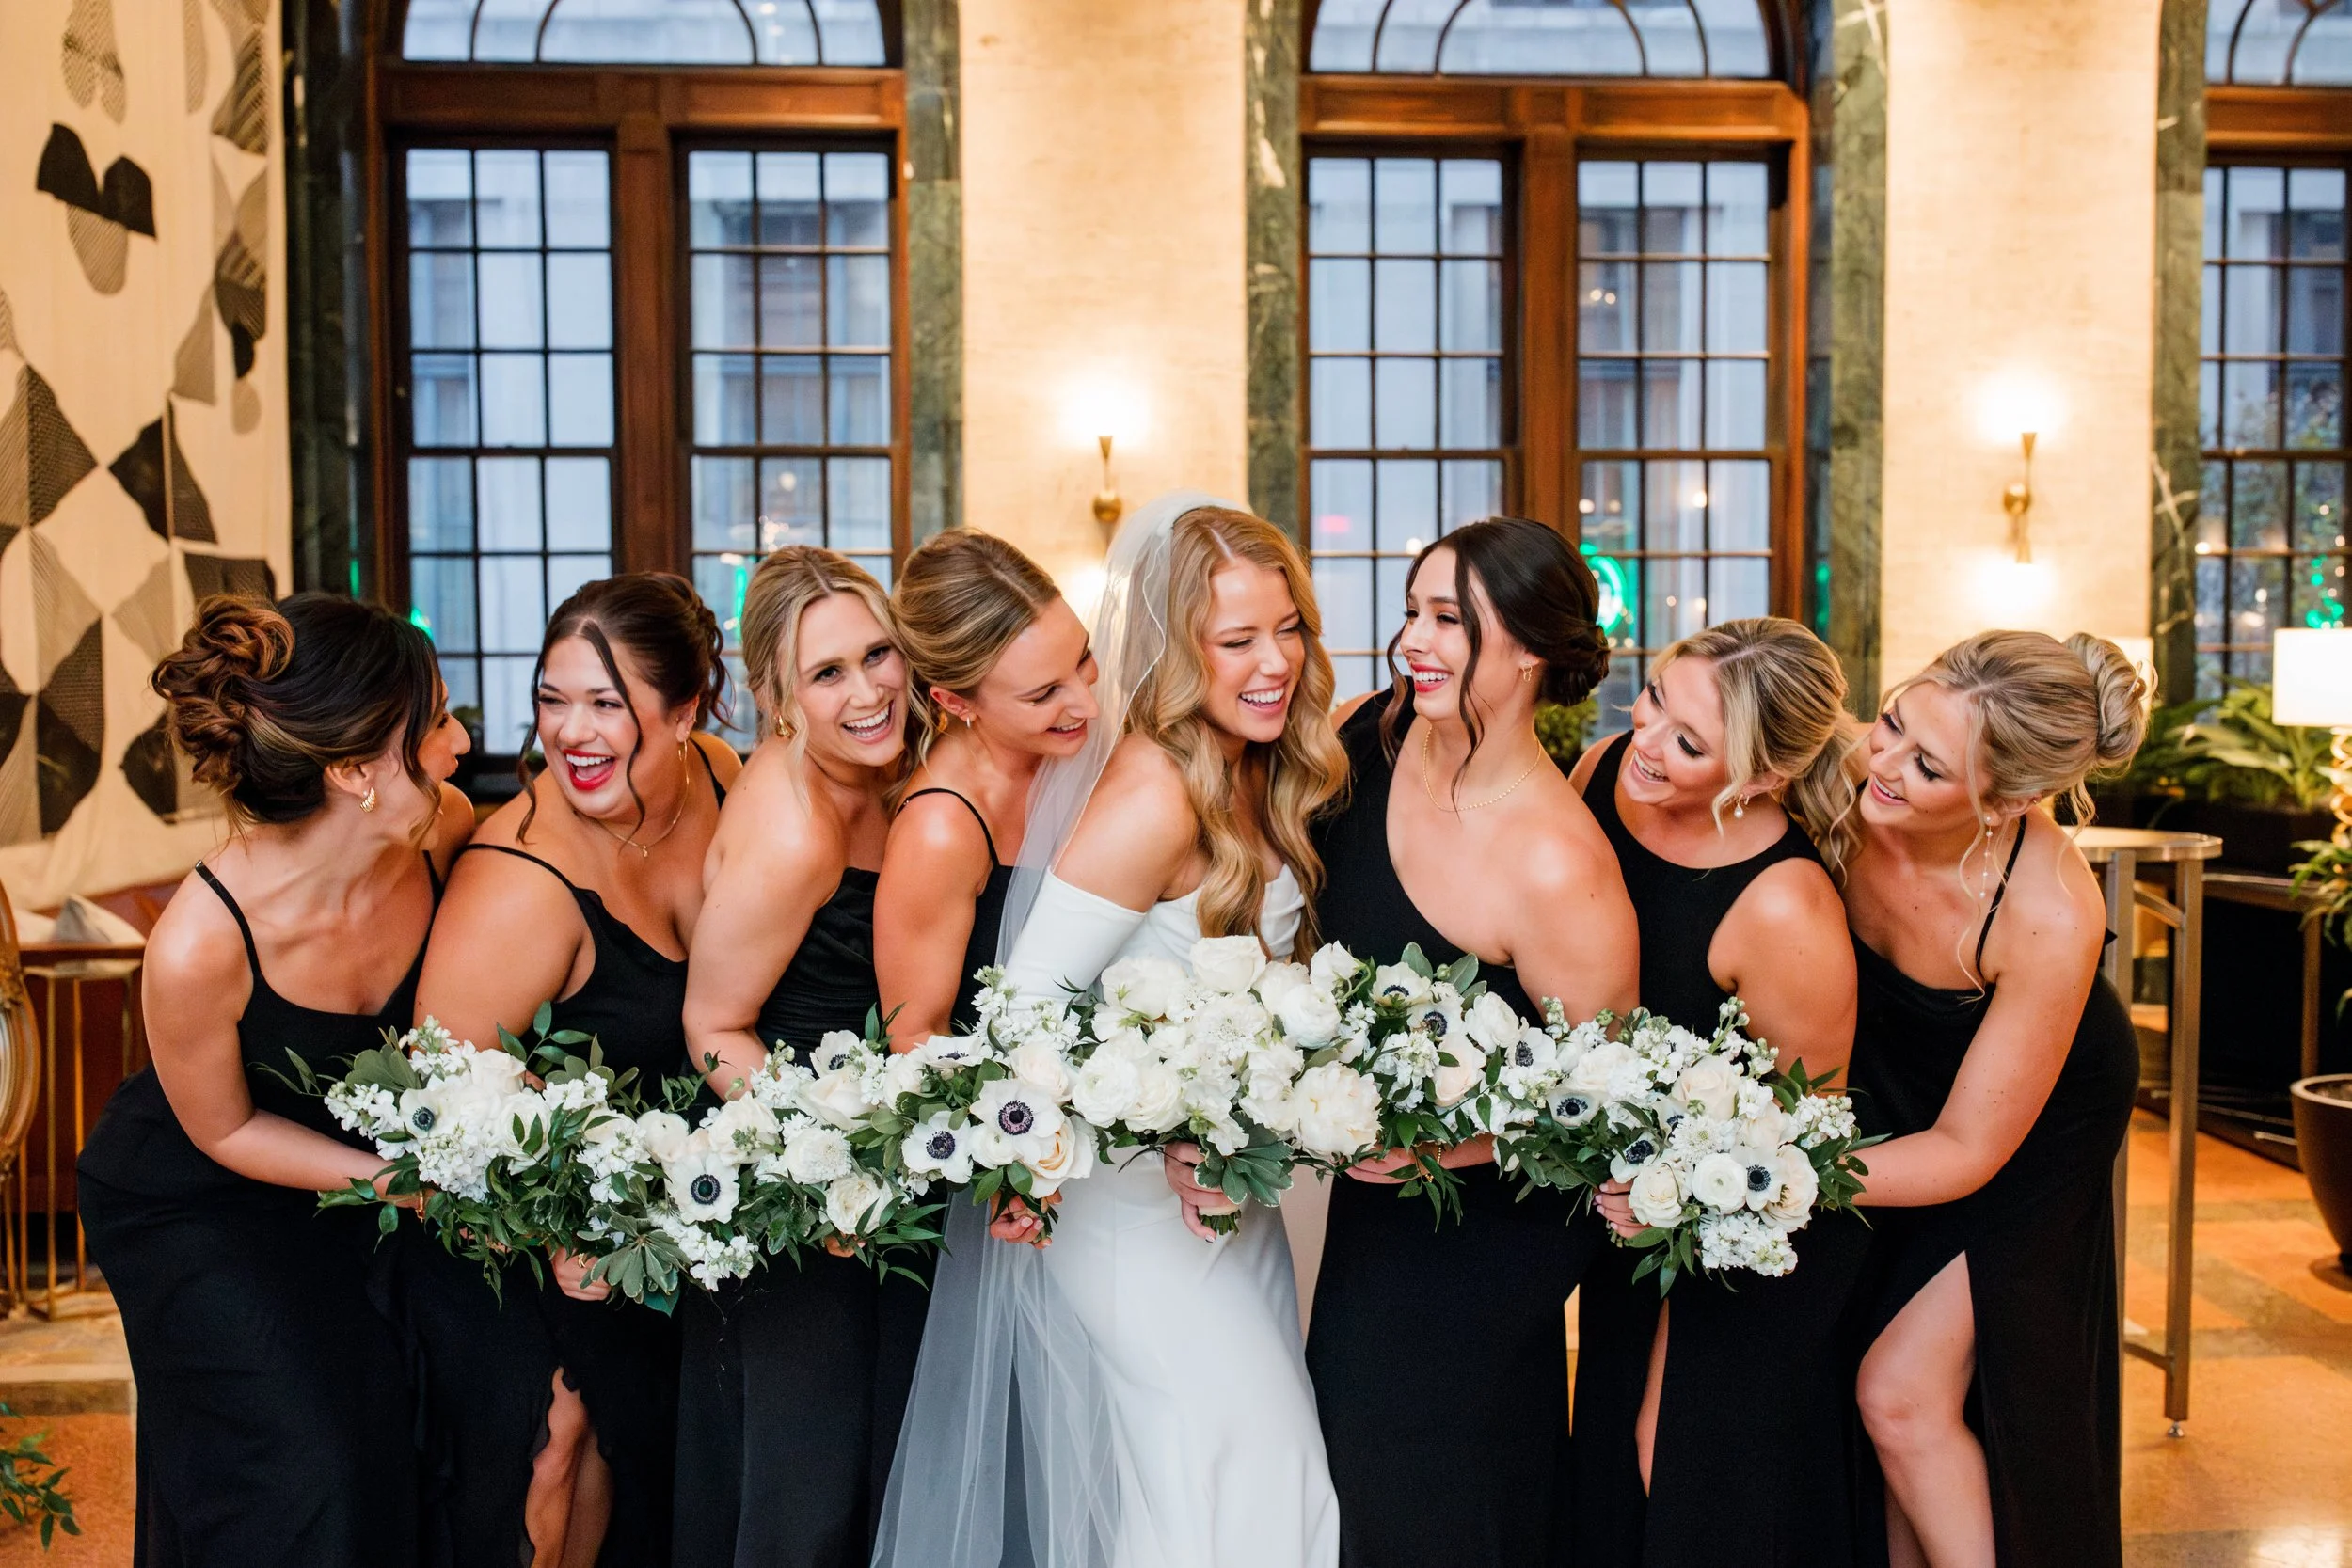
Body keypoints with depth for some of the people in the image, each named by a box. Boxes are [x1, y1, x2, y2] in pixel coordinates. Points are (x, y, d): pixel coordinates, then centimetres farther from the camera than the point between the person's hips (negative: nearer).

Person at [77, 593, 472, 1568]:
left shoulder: (444, 830, -24)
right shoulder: (197, 948, -38)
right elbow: (224, 1130, -18)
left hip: (350, 1170, 5)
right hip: (194, 1208, -4)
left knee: (391, 1457, 9)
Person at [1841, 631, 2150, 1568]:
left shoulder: (2051, 916, -37)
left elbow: (1967, 1149, -27)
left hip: (2028, 1128, -4)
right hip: (1889, 1079, 4)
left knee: (1903, 1395, -6)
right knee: (1895, 1392, 8)